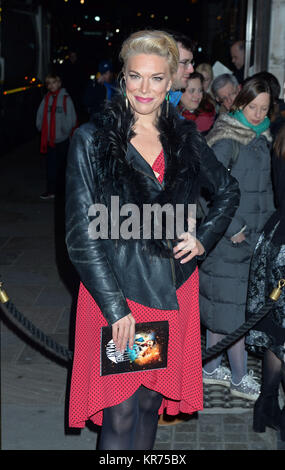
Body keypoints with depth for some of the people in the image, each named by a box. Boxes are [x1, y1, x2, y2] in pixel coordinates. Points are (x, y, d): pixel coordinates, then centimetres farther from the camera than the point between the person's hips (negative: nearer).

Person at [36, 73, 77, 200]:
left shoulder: (65, 98, -6)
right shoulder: (46, 98, 6)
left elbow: (71, 119, -8)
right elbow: (40, 116, 9)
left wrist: (65, 132, -9)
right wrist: (42, 129, 3)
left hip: (62, 139, -3)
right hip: (49, 139, 3)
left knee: (62, 164, 10)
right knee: (51, 165, 4)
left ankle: (62, 188, 22)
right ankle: (51, 190, 9)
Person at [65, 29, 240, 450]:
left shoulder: (185, 139, 6)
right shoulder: (92, 140, -6)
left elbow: (228, 190, 22)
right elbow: (82, 234, -10)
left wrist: (204, 238, 6)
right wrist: (115, 306, -14)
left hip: (174, 290, 4)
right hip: (114, 290, -3)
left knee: (151, 401, 15)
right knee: (120, 415, 1)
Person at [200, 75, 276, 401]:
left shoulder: (261, 137, 12)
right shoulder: (227, 139, -13)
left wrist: (267, 222, 11)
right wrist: (233, 228, -17)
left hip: (250, 234, 8)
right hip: (227, 237, -8)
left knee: (221, 303, 15)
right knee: (232, 305, 0)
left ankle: (211, 368, 27)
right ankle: (239, 379, 11)